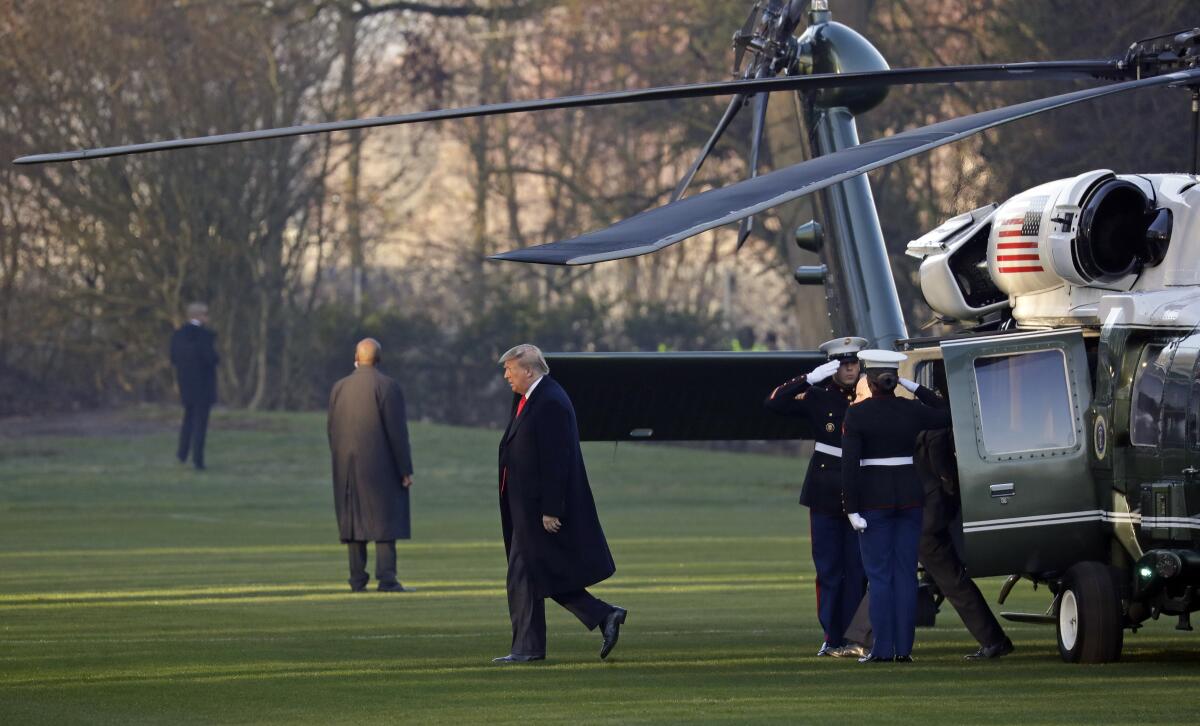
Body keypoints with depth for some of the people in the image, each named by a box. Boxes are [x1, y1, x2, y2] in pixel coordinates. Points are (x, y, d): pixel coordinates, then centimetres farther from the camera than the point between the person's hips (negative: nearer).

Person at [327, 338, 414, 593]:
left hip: (348, 467, 4)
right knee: (384, 521, -3)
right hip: (381, 466, -4)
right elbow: (397, 432, -12)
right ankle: (386, 579, -10)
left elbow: (333, 432, 7)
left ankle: (357, 579, 4)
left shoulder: (339, 388, 5)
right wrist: (406, 470, -7)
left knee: (354, 521, 7)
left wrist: (342, 466, 15)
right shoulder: (388, 387, -9)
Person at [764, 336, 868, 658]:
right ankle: (833, 636, 8)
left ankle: (846, 637, 5)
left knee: (857, 569, 0)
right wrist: (810, 378, -17)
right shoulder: (818, 397, 0)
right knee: (828, 569, 3)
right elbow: (774, 402, -11)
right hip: (825, 495, -1)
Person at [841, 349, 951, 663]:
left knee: (879, 574, 1)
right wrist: (915, 388, 15)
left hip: (874, 498, -3)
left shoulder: (856, 414, -9)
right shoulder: (912, 410, 0)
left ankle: (883, 647, -3)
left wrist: (852, 509, -11)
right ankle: (904, 647, 3)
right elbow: (948, 416, 17)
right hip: (909, 495, 3)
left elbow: (849, 464, -14)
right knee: (905, 572, 5)